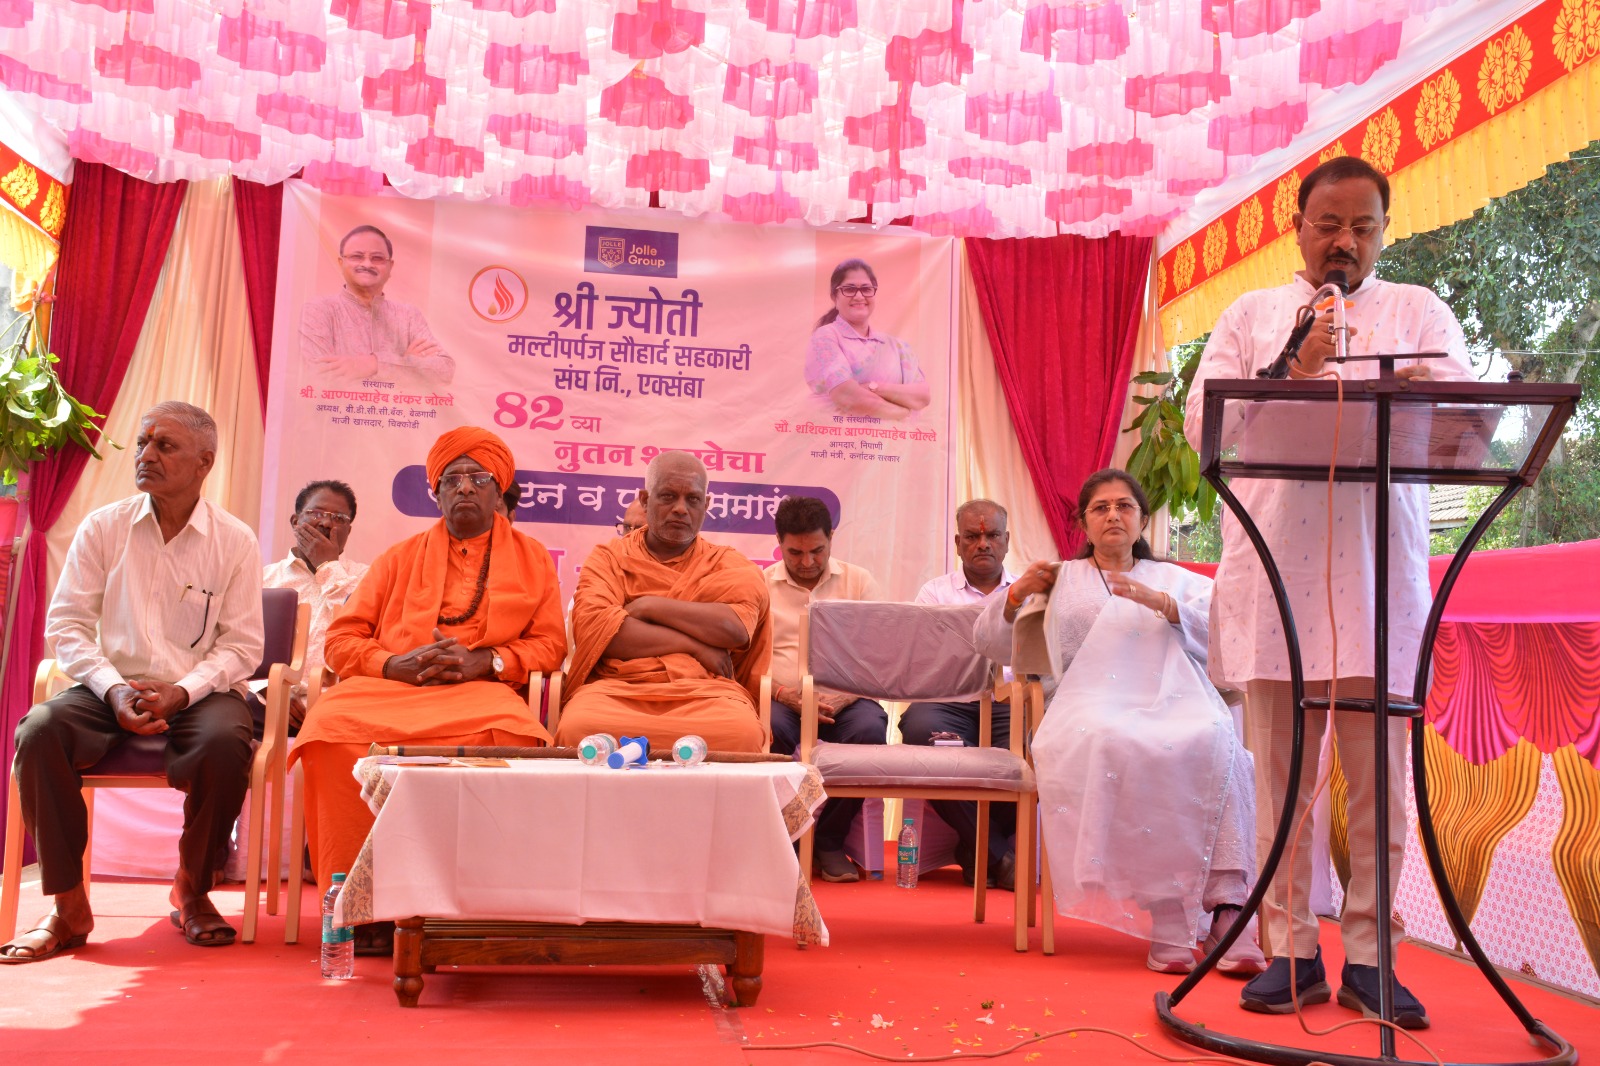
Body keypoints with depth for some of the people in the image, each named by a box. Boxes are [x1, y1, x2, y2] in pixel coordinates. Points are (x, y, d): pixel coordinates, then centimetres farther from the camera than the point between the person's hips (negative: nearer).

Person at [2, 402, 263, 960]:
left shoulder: (235, 541, 1)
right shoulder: (103, 527, 6)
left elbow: (242, 645, -2)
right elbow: (66, 623, 2)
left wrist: (181, 692, -18)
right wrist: (113, 689, -14)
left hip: (198, 692, -2)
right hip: (112, 688, 2)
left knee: (225, 742, -34)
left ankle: (193, 892, -8)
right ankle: (68, 906, -15)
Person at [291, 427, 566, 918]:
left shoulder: (531, 558, 20)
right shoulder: (400, 557, 23)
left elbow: (550, 643, 12)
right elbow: (341, 639, 16)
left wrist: (483, 661, -8)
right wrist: (397, 665, -6)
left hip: (480, 690, -1)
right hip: (387, 688, 2)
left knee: (511, 729, -39)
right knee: (330, 725, -34)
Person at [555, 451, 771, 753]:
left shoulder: (728, 564, 18)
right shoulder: (608, 557, 17)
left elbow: (737, 626, -4)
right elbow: (592, 627, -3)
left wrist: (648, 606, -3)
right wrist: (694, 644, -5)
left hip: (704, 691, 0)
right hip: (616, 689, 0)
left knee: (743, 734, -36)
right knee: (578, 727, -36)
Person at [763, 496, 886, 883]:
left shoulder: (859, 582, 12)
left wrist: (842, 698, -15)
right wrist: (786, 694, -18)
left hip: (844, 700, 1)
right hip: (782, 698, 0)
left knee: (870, 730, -33)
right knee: (767, 729, -36)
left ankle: (831, 841, -10)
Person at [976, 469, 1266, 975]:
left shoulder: (1176, 579, 28)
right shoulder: (1062, 579, 28)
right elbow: (990, 642, 22)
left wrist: (1162, 603, -5)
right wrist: (1017, 593, 4)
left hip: (1174, 705, 1)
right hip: (1093, 705, -1)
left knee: (1217, 745, -34)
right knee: (1109, 745, -38)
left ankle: (1227, 905, -35)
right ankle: (1164, 915, -35)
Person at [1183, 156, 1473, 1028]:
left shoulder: (1418, 312, 13)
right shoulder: (1250, 315, 13)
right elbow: (1202, 424, 1)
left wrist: (1426, 394, -23)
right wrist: (1290, 376, -12)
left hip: (1380, 580, 0)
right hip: (1273, 573, 0)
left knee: (1380, 776, 2)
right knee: (1281, 776, 5)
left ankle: (1368, 956, 13)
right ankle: (1291, 951, 15)